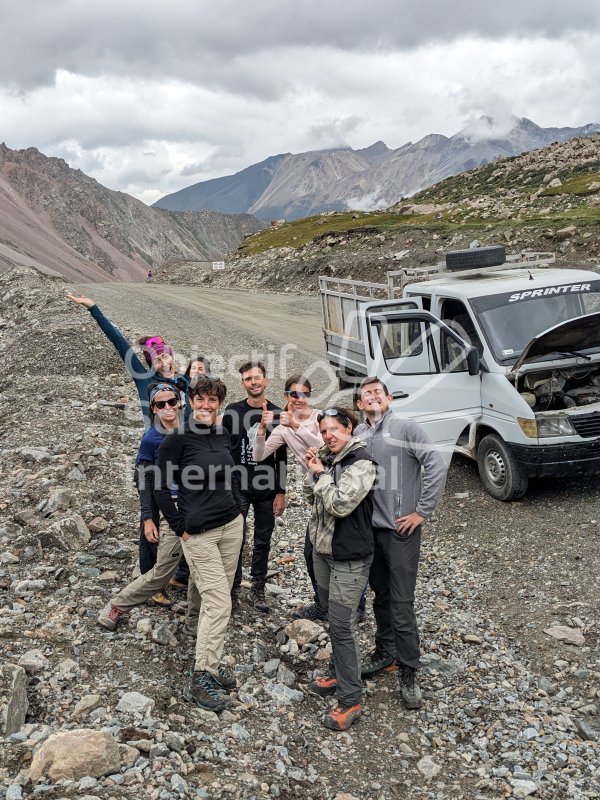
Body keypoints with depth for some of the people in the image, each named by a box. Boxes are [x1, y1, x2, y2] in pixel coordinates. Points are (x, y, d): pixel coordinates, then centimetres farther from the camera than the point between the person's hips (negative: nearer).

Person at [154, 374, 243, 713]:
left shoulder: (223, 434, 5)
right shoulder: (178, 439, -12)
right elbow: (161, 487, -8)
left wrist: (236, 508, 13)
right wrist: (180, 527, -8)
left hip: (231, 526, 6)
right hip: (198, 533, -6)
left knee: (218, 598, 11)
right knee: (220, 604, -8)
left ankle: (212, 660, 25)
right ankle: (201, 678, 2)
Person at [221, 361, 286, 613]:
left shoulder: (277, 414, 2)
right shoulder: (232, 411, -1)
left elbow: (282, 457, 4)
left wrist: (281, 492, 1)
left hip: (266, 490, 1)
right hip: (238, 488, -1)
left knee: (263, 542, 9)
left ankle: (258, 589, 22)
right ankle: (233, 588, 15)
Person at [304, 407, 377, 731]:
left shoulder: (362, 463, -18)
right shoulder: (328, 458, 5)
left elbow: (341, 504, -25)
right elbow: (311, 496, 11)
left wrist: (321, 473, -16)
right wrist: (311, 470, -4)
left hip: (349, 557, -8)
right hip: (323, 548, 8)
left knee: (342, 625, -7)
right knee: (333, 616, 20)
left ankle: (350, 701, 3)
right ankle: (338, 674, 37)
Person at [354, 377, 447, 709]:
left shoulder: (406, 427, -9)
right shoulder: (357, 434, 6)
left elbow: (437, 466, -15)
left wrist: (422, 511, -13)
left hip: (400, 530, -5)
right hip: (370, 528, 5)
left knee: (402, 603, -2)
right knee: (380, 595, 19)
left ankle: (408, 673, 9)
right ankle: (385, 651, 36)